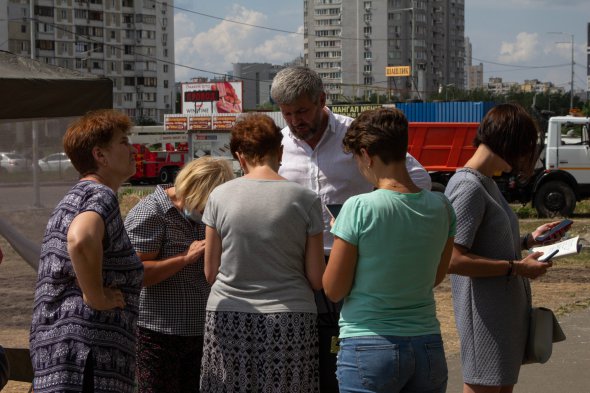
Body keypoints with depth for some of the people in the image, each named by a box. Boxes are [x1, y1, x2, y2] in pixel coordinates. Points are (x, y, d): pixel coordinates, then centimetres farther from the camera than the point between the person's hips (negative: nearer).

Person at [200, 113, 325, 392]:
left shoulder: (220, 196, -1)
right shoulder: (305, 200, -3)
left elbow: (210, 274, 5)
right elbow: (316, 279, 0)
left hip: (228, 318, 1)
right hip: (290, 319, -1)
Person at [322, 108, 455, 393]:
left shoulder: (359, 208, -15)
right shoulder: (441, 207, 0)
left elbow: (333, 290, -7)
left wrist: (338, 236, 8)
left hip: (369, 348, -5)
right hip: (429, 347, 5)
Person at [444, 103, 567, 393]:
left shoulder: (487, 183, 11)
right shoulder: (468, 187, -19)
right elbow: (454, 260, -25)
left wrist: (529, 241, 8)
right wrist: (517, 267, -20)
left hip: (506, 309, 10)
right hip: (486, 316, -10)